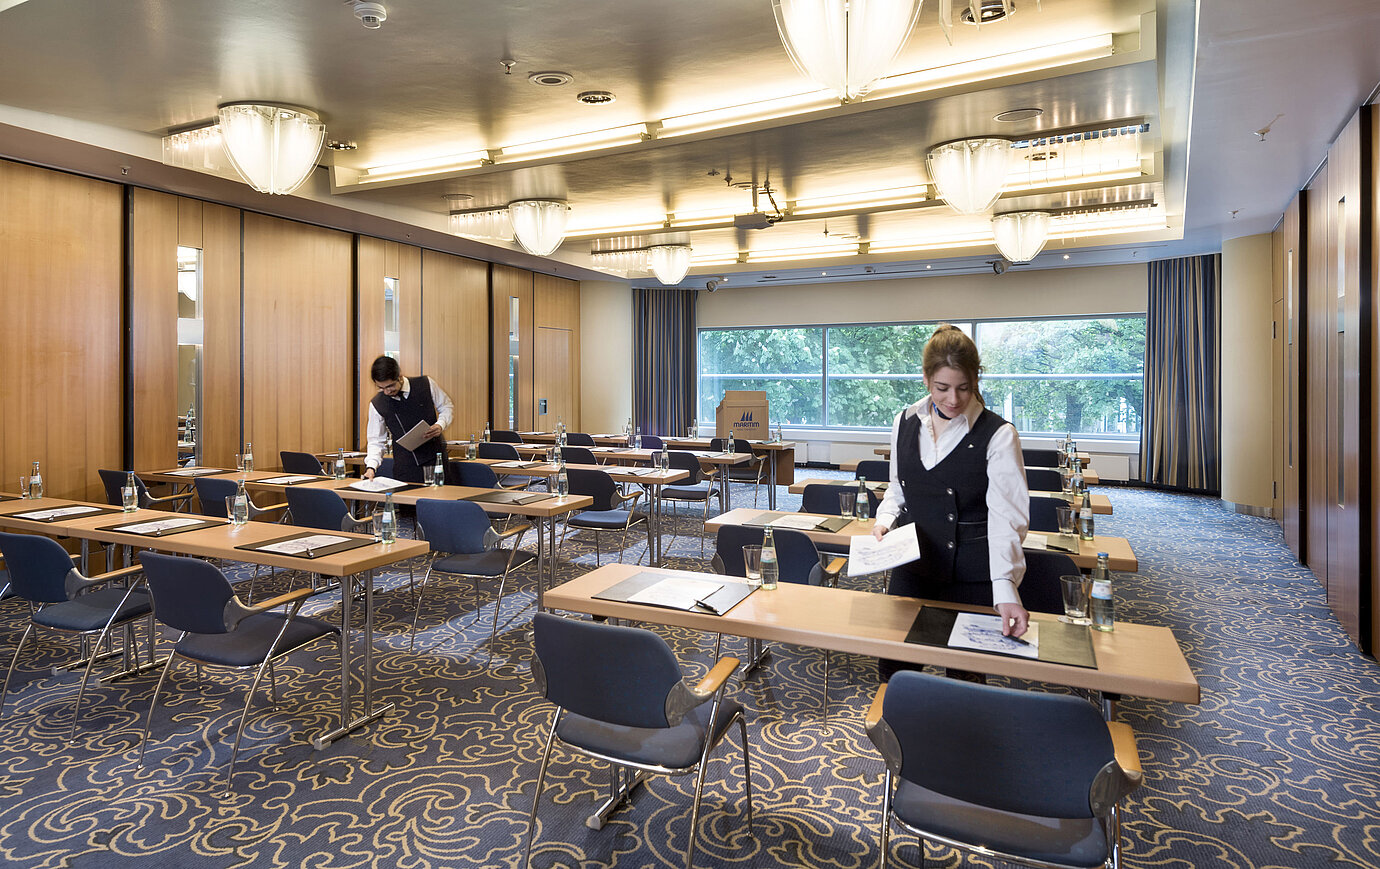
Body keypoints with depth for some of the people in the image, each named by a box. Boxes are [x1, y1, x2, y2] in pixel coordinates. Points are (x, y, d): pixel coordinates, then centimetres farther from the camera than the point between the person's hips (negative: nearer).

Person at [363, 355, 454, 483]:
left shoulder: (426, 384, -6)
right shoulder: (376, 404, -4)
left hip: (436, 458, 0)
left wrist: (441, 424, -11)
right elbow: (376, 441, 3)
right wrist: (371, 467, -12)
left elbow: (446, 407, 9)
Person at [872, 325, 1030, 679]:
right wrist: (885, 520, -3)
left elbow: (1006, 516, -17)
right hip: (911, 569, 4)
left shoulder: (998, 435, -10)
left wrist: (1005, 590, -28)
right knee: (893, 669, 12)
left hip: (970, 578, -4)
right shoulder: (905, 422, 4)